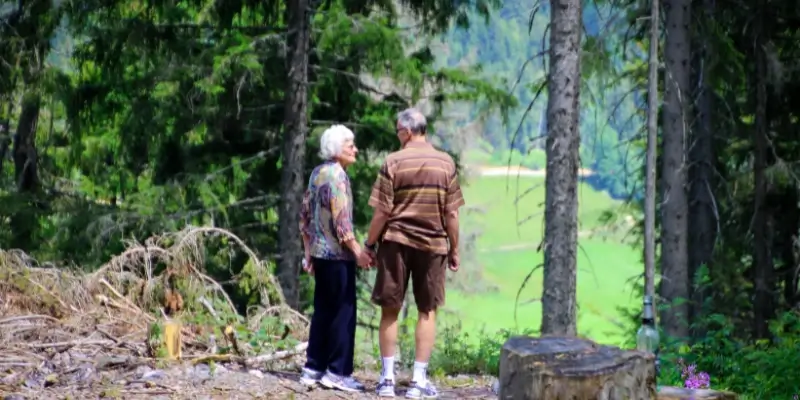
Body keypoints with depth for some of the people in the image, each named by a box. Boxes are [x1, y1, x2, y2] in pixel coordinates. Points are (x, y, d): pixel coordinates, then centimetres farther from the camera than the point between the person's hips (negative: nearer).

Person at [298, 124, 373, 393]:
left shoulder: (317, 173, 12)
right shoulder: (337, 175, -14)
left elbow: (305, 216, 16)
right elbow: (341, 221, -19)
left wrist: (309, 252, 21)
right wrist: (358, 252, -15)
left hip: (320, 252, 9)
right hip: (337, 253, -9)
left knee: (323, 310, 13)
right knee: (343, 311, -3)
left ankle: (314, 368, 15)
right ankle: (337, 371, -3)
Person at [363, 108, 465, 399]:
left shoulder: (393, 162, -6)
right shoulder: (445, 163, 0)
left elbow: (382, 212, -7)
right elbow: (451, 214, 0)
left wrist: (369, 244, 3)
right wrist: (454, 250, 9)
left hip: (396, 242, -1)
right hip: (433, 244, 1)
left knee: (390, 309, 8)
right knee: (427, 311, 8)